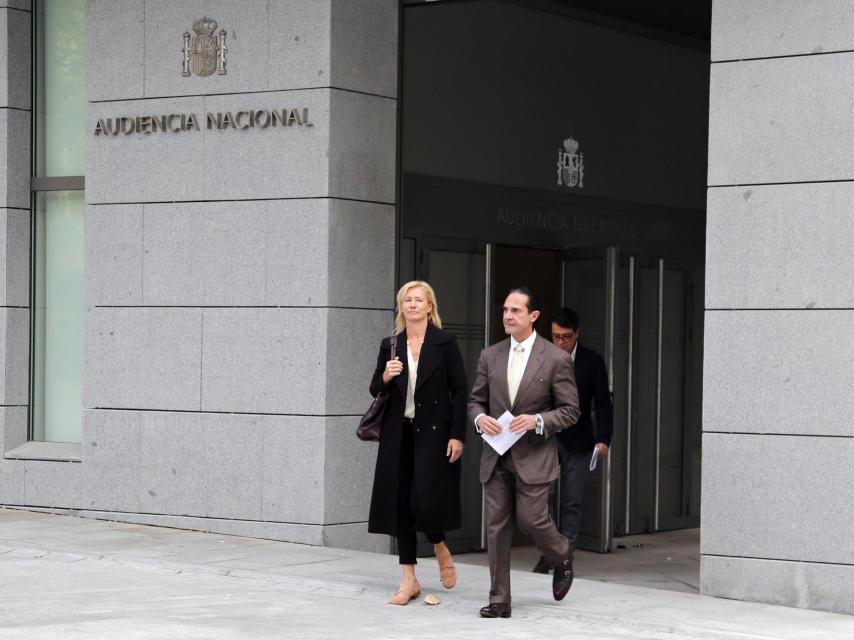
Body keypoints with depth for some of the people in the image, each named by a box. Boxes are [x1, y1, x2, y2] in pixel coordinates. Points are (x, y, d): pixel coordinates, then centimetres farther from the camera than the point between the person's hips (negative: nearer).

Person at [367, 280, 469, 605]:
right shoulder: (390, 345, 9)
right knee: (401, 504, 3)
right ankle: (409, 580, 11)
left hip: (433, 432, -4)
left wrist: (457, 435, -9)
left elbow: (460, 390, -3)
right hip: (399, 433, 4)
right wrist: (385, 376, -11)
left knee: (426, 500, -12)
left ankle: (441, 550, 20)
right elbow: (375, 390, 13)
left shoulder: (444, 343, -2)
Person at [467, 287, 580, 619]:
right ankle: (499, 600, 8)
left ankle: (563, 557, 27)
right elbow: (475, 400, 14)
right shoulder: (490, 356, 8)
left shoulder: (556, 359, -4)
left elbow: (569, 411, -2)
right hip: (496, 455, 4)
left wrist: (537, 421, -18)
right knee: (496, 526, 2)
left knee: (531, 518, -7)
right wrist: (479, 418, -9)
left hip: (533, 457, -4)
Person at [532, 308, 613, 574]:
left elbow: (603, 403, 0)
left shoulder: (592, 361, -1)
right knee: (544, 495, -10)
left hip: (577, 442, 0)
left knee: (572, 503, 3)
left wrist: (603, 439, -10)